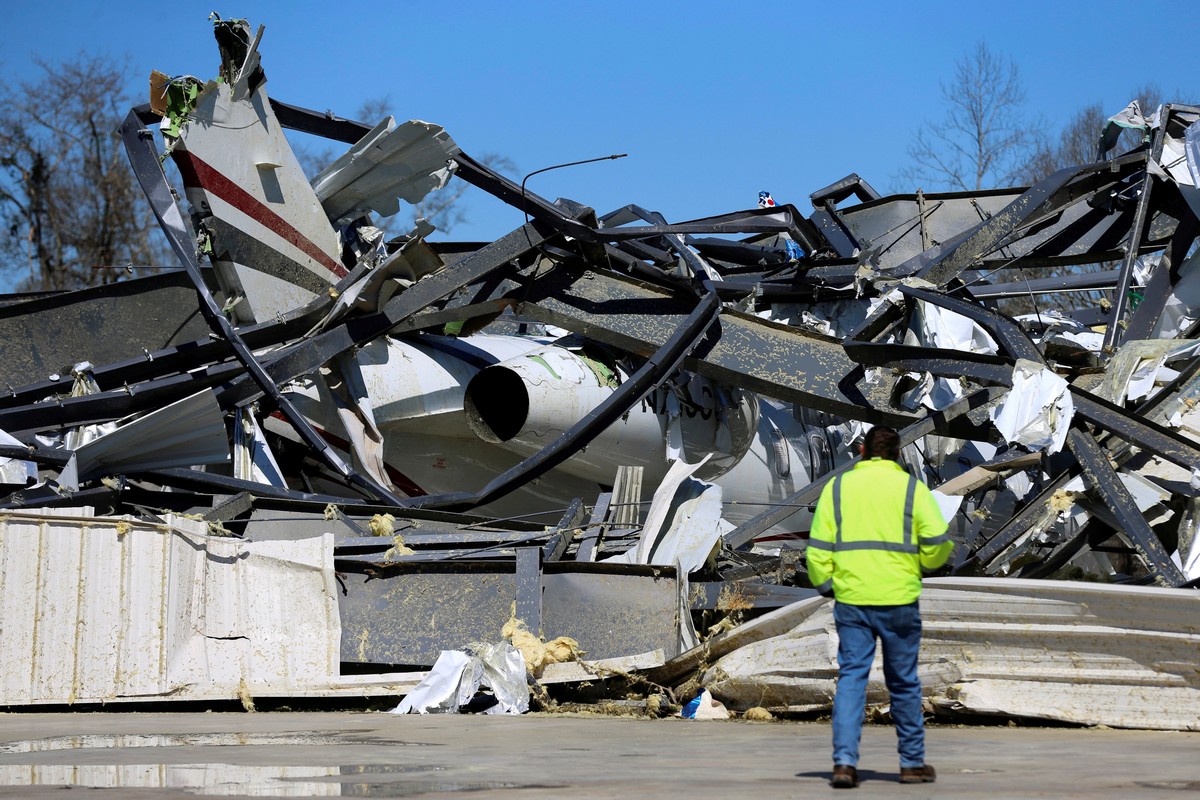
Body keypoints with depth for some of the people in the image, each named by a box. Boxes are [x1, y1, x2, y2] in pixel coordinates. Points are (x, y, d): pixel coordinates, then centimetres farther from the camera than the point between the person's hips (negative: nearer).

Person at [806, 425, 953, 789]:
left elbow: (818, 546, 2)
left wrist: (824, 584, 11)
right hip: (899, 599, -1)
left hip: (851, 599, 1)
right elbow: (937, 541, -6)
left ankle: (844, 761, -10)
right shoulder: (911, 487, 1)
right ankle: (912, 762, 19)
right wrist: (927, 563, 14)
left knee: (851, 678, 2)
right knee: (904, 682, 10)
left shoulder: (837, 486, 6)